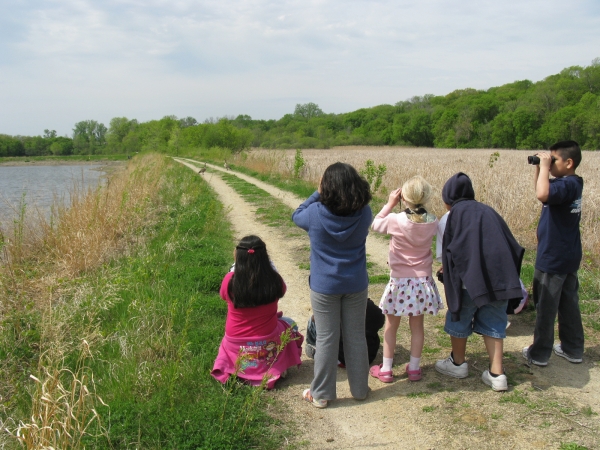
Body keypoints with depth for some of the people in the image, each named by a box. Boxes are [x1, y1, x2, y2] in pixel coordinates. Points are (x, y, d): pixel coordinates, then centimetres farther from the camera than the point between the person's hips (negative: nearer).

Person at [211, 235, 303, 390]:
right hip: (267, 346, -2)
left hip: (236, 348, 2)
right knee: (290, 324, 28)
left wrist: (236, 261, 9)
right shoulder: (274, 281, -18)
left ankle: (234, 370, 22)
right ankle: (278, 368, 16)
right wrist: (266, 260, 11)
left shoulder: (230, 280, -18)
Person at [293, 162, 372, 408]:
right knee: (356, 337, 15)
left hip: (324, 287, -2)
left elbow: (296, 215, 4)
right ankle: (359, 388, 30)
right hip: (356, 285, 2)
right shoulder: (364, 214, -12)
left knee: (326, 339, 8)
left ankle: (321, 394, 20)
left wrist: (318, 194, 5)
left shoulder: (316, 214, -18)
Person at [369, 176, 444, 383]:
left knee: (391, 326, 11)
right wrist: (419, 207, 6)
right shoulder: (432, 222, -9)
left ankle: (385, 369, 18)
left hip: (400, 281, -3)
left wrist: (390, 204, 3)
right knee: (417, 325, 16)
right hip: (423, 281, 3)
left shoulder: (396, 220, -19)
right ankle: (414, 368, 24)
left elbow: (376, 224, -1)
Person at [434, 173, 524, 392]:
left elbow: (450, 249, -3)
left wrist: (449, 277, 9)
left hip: (471, 277, -5)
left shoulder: (457, 212, -1)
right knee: (493, 324, 13)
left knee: (459, 319, 14)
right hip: (499, 277, 5)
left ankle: (458, 363, 29)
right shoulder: (487, 211, 14)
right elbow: (510, 245, 15)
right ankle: (496, 374, 12)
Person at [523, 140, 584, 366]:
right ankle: (573, 349, 29)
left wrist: (545, 166, -28)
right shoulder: (572, 183, 7)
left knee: (546, 307, 3)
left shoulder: (567, 184, -23)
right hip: (568, 256, 9)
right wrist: (539, 167, 5)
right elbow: (543, 190, 20)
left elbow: (542, 194, -43)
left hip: (553, 259, -9)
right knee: (569, 304, 17)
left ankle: (539, 353, 15)